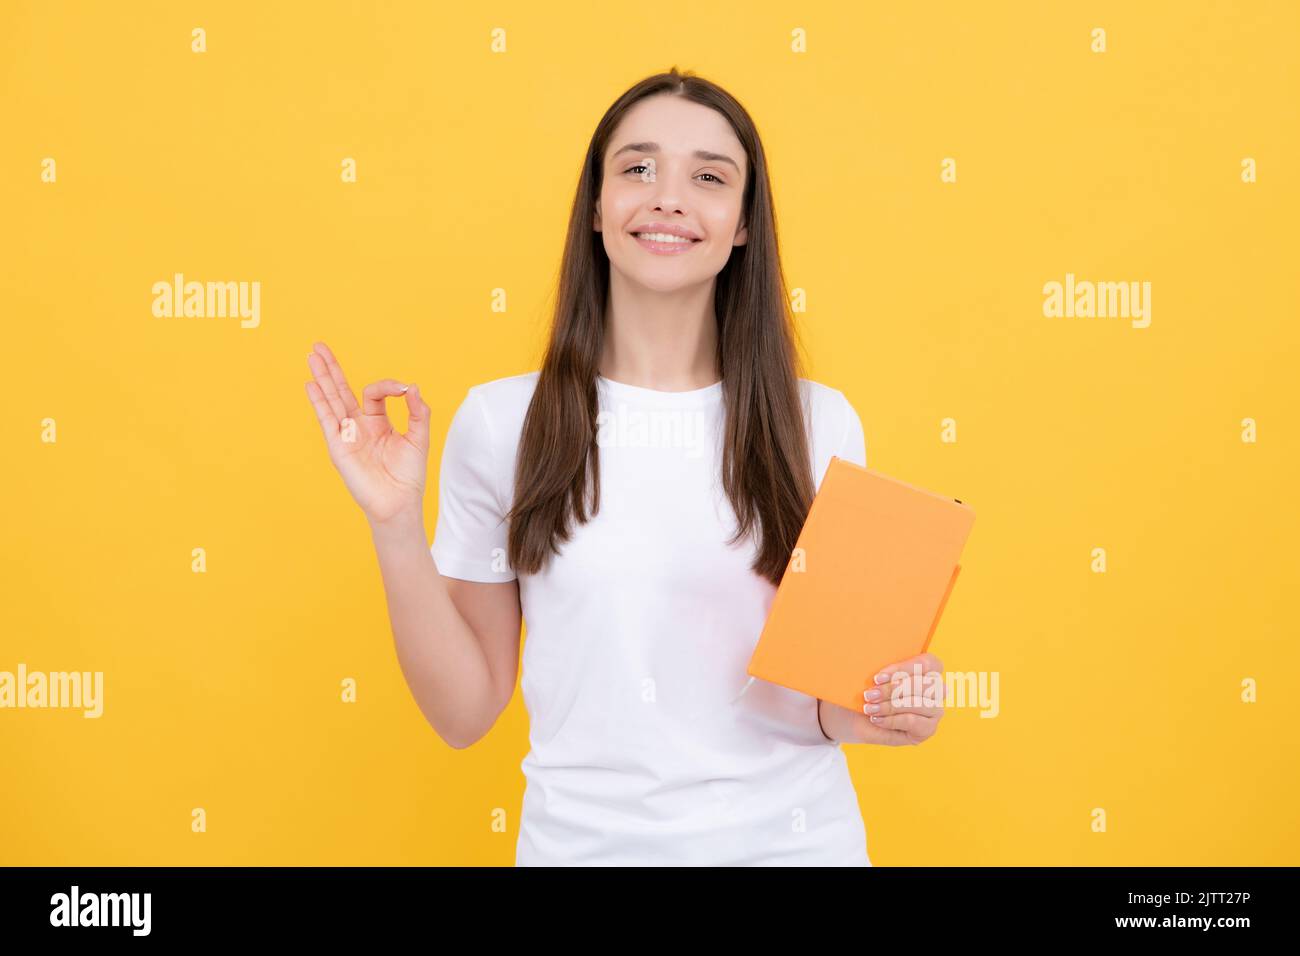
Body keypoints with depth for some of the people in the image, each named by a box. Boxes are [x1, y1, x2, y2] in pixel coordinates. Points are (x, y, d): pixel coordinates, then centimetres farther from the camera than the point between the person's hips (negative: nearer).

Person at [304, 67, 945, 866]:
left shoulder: (819, 422, -6)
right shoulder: (502, 421, -9)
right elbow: (464, 711, -5)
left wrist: (849, 714, -16)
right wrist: (397, 527, -16)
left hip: (794, 837, 1)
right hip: (585, 838, 0)